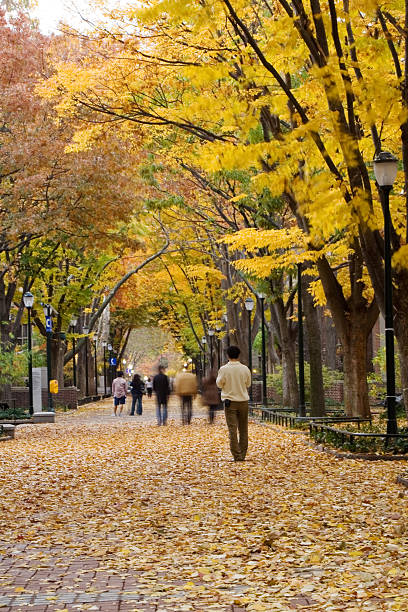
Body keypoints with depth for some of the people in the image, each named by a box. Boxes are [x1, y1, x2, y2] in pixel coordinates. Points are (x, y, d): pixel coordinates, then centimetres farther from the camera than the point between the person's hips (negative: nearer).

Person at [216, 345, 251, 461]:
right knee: (243, 430, 13)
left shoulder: (224, 369, -11)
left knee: (232, 430, -2)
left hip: (230, 402, -2)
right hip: (243, 401, 2)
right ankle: (243, 454, 17)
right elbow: (248, 384, 8)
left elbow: (219, 384, 1)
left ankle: (237, 455, -7)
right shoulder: (245, 369, -4)